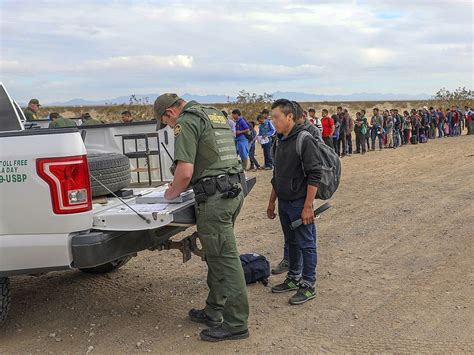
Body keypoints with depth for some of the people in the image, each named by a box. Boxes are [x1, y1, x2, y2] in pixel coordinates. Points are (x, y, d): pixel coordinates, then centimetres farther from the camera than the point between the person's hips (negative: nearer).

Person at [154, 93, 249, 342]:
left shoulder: (186, 122, -8)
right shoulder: (216, 115, 20)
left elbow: (185, 171, -17)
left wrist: (172, 193, 2)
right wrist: (184, 186, 27)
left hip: (215, 198, -9)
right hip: (234, 190, 10)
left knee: (225, 259, -3)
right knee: (218, 256, 16)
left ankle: (236, 323, 5)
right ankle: (213, 312, 27)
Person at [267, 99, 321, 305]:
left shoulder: (304, 140, -15)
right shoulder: (279, 141, 10)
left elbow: (314, 175, -19)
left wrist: (308, 206, -21)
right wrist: (272, 202, 19)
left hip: (299, 203, -8)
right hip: (284, 203, 8)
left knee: (306, 244, 2)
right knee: (291, 242, 18)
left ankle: (308, 286, 13)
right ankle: (294, 278, 31)